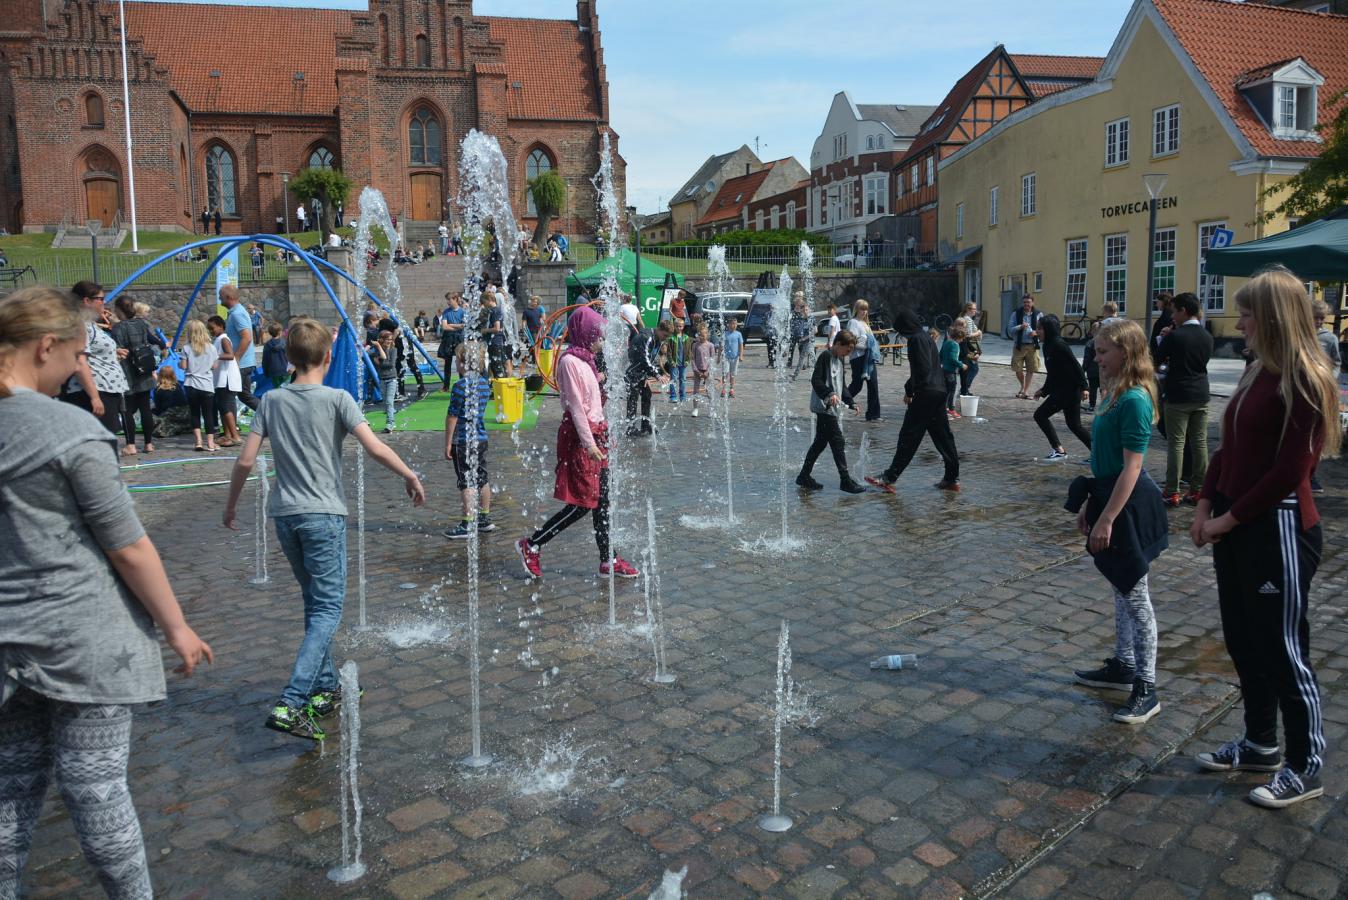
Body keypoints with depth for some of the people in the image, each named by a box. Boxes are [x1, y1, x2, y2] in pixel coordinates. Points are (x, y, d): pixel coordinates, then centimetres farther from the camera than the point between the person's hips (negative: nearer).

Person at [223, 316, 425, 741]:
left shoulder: (271, 400, 5)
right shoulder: (337, 399, -7)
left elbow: (245, 460, 3)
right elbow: (376, 449, -15)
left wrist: (230, 505, 17)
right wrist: (411, 477, -1)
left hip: (284, 514, 5)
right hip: (324, 514, -5)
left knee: (316, 603, 18)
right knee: (328, 608, -3)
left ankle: (326, 689, 25)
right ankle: (290, 704, -15)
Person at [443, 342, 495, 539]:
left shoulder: (461, 385, -16)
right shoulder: (485, 384, 8)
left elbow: (452, 416, -14)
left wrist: (448, 443, -10)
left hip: (463, 440, -8)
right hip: (481, 438, 8)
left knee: (466, 482, -5)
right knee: (482, 478, 15)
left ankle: (467, 525, -3)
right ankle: (485, 519, 25)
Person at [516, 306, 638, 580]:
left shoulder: (584, 360, 14)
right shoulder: (570, 361, -14)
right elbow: (575, 405, -19)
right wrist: (588, 442, -22)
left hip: (594, 434, 9)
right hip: (579, 437, -9)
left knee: (601, 500, 10)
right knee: (582, 504, -5)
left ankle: (608, 561, 16)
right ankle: (530, 545, 7)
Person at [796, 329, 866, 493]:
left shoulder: (840, 360, 18)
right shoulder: (825, 356, -11)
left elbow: (842, 385, 24)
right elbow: (816, 380, -18)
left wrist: (850, 403, 14)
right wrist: (830, 393, -30)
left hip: (832, 408, 10)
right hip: (824, 406, -10)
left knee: (820, 442, 13)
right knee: (838, 442, -9)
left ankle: (804, 476, 20)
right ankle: (845, 481, -6)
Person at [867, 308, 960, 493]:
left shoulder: (916, 339, -12)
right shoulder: (926, 336, 18)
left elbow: (922, 369, -20)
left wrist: (909, 390, -10)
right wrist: (910, 388, 17)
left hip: (925, 394, -10)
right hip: (939, 392, 10)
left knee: (908, 436, -8)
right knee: (942, 435, 12)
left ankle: (889, 479, -6)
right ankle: (952, 479, 16)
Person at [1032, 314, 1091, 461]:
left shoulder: (1059, 345, -16)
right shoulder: (1048, 346, 12)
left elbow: (1075, 366, -19)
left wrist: (1083, 387, -23)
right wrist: (1043, 390, 18)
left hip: (1069, 391, -9)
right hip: (1060, 390, 9)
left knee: (1040, 415, -5)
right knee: (1074, 426, 13)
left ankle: (1059, 450, 0)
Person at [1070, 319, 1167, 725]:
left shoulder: (1134, 400, -20)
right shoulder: (1114, 394, 9)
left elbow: (1131, 468, -23)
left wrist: (1106, 519, -23)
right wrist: (1089, 503, 18)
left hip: (1127, 505, -10)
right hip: (1110, 496, 10)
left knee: (1135, 595, -1)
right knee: (1121, 588, 19)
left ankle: (1146, 689, 9)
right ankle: (1122, 666, 33)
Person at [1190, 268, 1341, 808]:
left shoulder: (1306, 383, -16)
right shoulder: (1257, 373, 10)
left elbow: (1289, 472, -19)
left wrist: (1229, 519, -13)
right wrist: (1205, 506, 3)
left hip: (1279, 530, -8)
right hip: (1235, 527, 9)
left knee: (1282, 651, 2)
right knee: (1243, 642, 17)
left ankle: (1305, 769, 18)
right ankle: (1260, 744, 34)